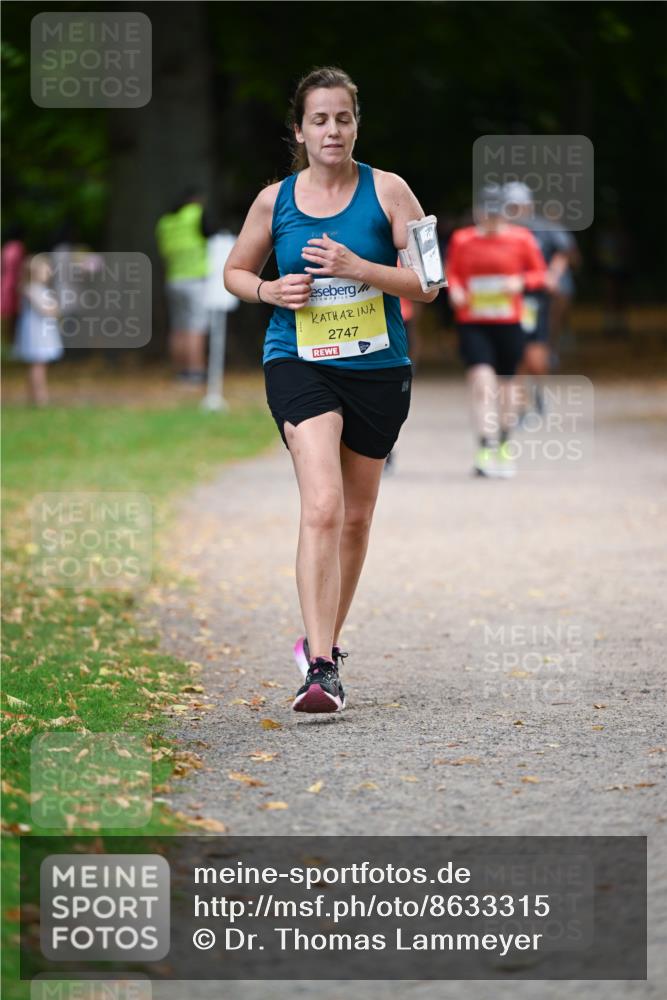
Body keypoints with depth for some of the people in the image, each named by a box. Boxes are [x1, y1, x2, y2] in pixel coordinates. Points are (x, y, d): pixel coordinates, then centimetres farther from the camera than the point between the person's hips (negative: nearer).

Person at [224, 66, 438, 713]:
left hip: (377, 368, 2)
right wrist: (270, 290, -5)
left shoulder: (387, 192, -1)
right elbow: (235, 271, 17)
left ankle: (324, 641, 33)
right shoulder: (274, 200, 3)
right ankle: (320, 666, -26)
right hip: (298, 364, -2)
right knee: (323, 508, -21)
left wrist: (358, 268, -18)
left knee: (355, 518, 12)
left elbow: (426, 284, -3)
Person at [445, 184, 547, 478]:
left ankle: (504, 447, 31)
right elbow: (451, 271, 11)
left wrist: (521, 282, -13)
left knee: (506, 385, 11)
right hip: (472, 324, -1)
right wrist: (454, 289, -10)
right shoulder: (461, 240, 4)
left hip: (508, 324, 1)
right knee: (481, 382, -16)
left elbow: (539, 272, 7)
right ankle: (485, 450, -17)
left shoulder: (520, 238, 3)